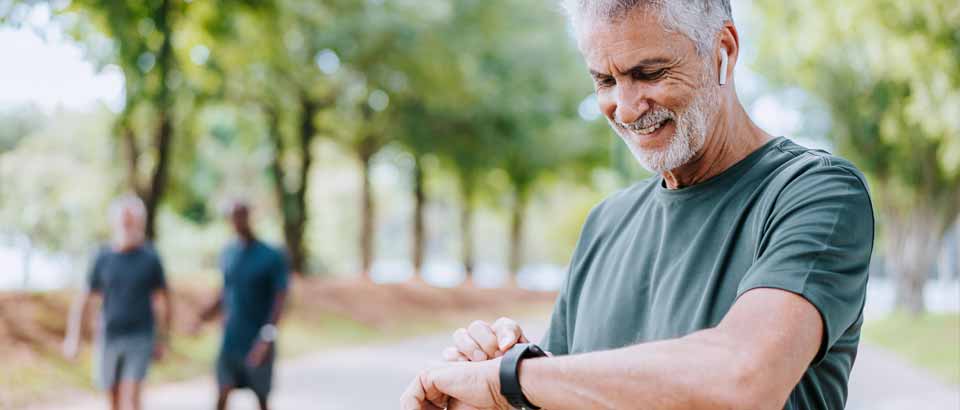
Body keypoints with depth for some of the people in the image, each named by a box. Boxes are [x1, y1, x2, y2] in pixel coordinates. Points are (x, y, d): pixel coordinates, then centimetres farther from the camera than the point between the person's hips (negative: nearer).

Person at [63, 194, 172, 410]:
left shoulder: (150, 258, -4)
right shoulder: (103, 258, -1)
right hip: (109, 338, 2)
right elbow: (84, 300, 3)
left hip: (139, 339, -2)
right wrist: (73, 338, -3)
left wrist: (163, 340, 4)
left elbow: (164, 301, 4)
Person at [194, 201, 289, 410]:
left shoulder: (273, 257, -8)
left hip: (257, 343, -4)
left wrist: (266, 337, -22)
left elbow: (280, 299, -13)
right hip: (230, 340, 4)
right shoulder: (228, 255, 8)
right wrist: (203, 318, 5)